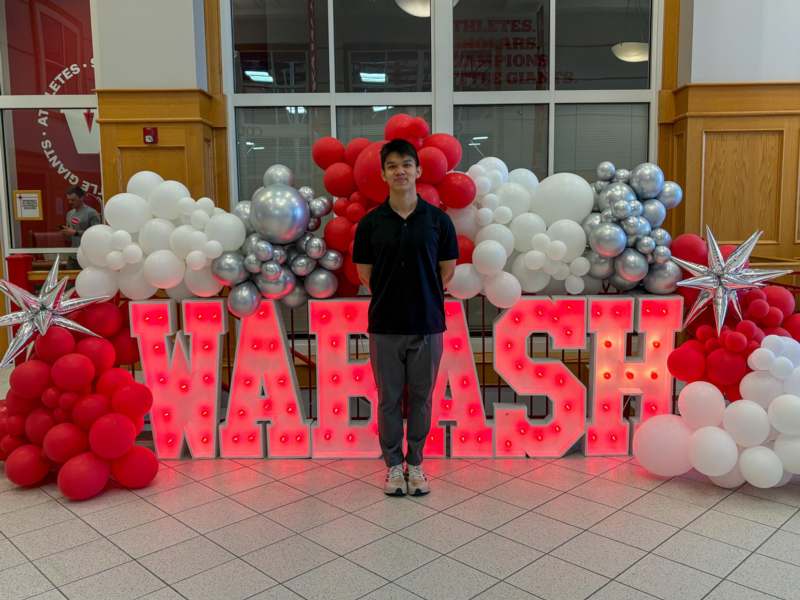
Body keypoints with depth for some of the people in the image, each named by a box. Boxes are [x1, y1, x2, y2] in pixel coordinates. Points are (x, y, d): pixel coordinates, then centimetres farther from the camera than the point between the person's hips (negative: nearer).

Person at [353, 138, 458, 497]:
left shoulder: (438, 219, -2)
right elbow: (365, 274, 5)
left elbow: (447, 270, 5)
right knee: (389, 399, 9)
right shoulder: (371, 222, -1)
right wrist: (392, 298, 7)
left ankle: (416, 464, 26)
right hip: (384, 326, 0)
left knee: (421, 398, 11)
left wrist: (421, 298, 8)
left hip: (427, 325, 0)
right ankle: (393, 464, 24)